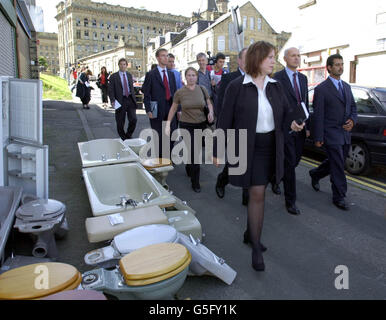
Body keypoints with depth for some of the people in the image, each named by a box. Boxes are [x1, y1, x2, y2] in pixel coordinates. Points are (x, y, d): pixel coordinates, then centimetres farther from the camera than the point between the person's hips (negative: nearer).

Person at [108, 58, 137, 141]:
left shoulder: (129, 75, 15)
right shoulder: (113, 76, 1)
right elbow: (111, 90, -3)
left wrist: (134, 99, 14)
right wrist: (112, 101, -16)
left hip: (130, 100, 3)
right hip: (120, 101, -3)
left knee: (133, 120, -8)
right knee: (120, 123, 2)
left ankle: (128, 135, 14)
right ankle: (123, 139, 19)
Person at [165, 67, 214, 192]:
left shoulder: (202, 89, 0)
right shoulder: (179, 92, -4)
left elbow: (209, 104, 11)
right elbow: (173, 109, 5)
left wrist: (211, 112, -11)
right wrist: (168, 124, 1)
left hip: (201, 125, 3)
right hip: (186, 126, -2)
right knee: (194, 152, -4)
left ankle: (189, 167, 48)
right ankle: (195, 182, 12)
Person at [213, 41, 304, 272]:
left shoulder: (275, 86, 7)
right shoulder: (237, 87, -9)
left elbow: (287, 110, 15)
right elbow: (225, 120, -7)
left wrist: (293, 123, -9)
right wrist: (218, 151, -6)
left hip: (272, 147, 5)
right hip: (248, 148, -5)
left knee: (258, 192, 15)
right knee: (257, 194, -6)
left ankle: (250, 233, 35)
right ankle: (256, 249, 9)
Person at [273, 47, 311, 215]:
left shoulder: (303, 78, 14)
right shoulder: (277, 78, -7)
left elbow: (305, 103, 16)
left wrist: (307, 126, 12)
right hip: (285, 128, -6)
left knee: (294, 161, 14)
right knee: (290, 164, -4)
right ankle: (290, 201, 7)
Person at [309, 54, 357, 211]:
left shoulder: (346, 86, 14)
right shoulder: (321, 89, -8)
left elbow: (353, 107, 19)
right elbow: (318, 115, -10)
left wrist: (352, 120, -3)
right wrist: (318, 138, -13)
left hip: (345, 133, 7)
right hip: (331, 134, -7)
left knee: (336, 162, 17)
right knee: (338, 166, -3)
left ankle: (315, 174, 42)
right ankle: (339, 197, 11)